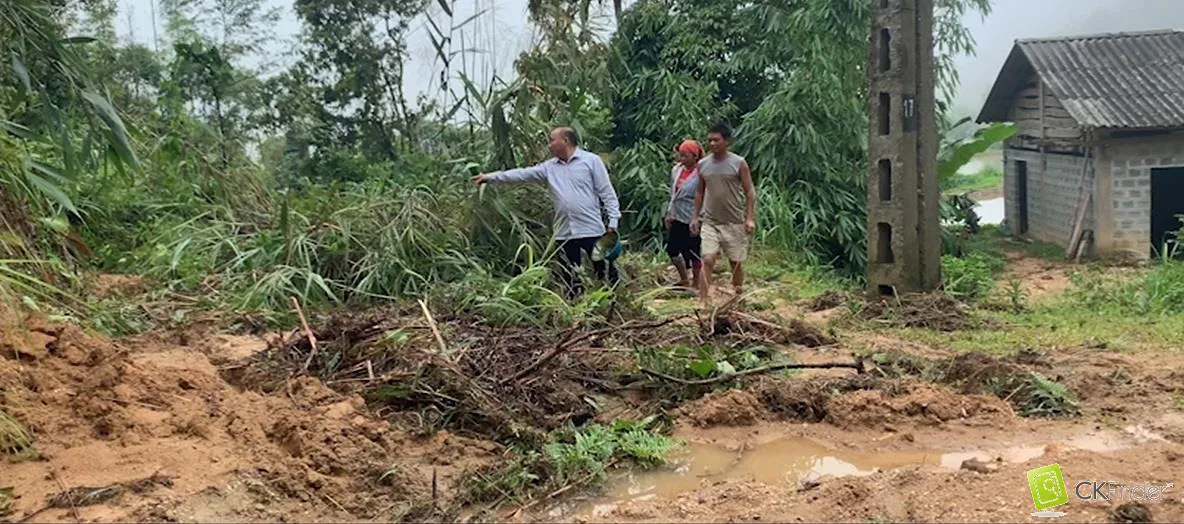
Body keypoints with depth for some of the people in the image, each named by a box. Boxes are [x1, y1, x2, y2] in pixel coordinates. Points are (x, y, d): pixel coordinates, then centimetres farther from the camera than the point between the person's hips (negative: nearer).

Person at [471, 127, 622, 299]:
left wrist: (613, 222, -11)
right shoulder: (550, 167, 11)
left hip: (592, 230, -5)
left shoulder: (591, 160, -2)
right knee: (569, 279, 10)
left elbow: (607, 193, -4)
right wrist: (491, 177, 2)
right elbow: (523, 174, 8)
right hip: (565, 233, 5)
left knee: (606, 272, -2)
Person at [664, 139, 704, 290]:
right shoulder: (676, 170, 5)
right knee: (672, 249, 13)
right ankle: (684, 280, 32)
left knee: (693, 253, 4)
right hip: (677, 218, 8)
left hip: (692, 220, -8)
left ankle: (695, 284, 21)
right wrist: (669, 213, 18)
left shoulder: (700, 174, -18)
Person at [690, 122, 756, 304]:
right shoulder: (703, 164, 5)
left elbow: (749, 192, -4)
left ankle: (738, 298, 27)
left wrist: (750, 217, -12)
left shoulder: (739, 163, -5)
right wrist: (695, 216, 10)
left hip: (735, 222, -2)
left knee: (736, 262, 9)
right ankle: (703, 303, -13)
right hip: (710, 222, 2)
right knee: (707, 260, -11)